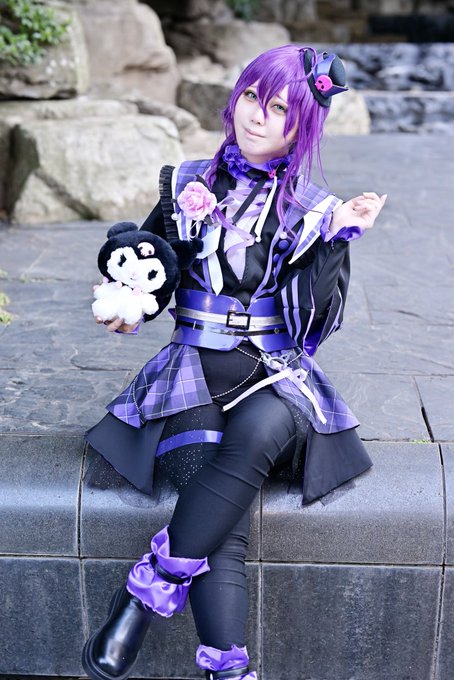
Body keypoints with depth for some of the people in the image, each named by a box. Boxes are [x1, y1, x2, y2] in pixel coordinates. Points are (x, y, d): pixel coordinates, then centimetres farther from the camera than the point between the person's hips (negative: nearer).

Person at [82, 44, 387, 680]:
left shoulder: (316, 211, 7)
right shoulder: (188, 185, 11)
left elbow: (314, 321, -3)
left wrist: (337, 237, -12)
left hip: (276, 374, -1)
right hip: (194, 370, 1)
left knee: (257, 433, -38)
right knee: (224, 531, -27)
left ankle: (146, 592, -30)